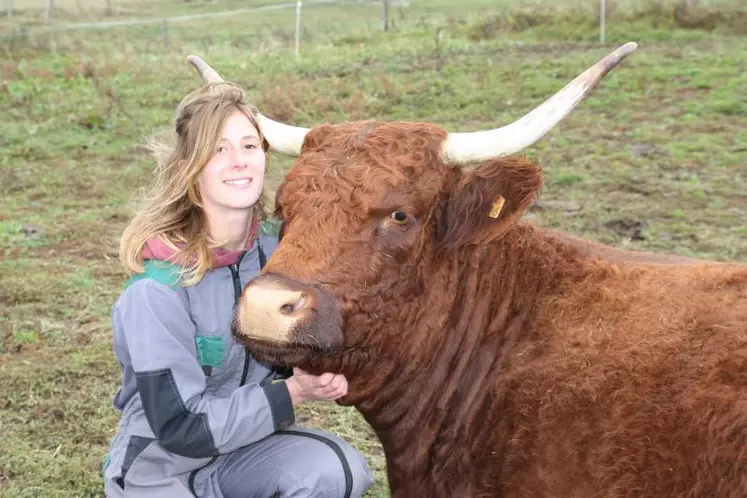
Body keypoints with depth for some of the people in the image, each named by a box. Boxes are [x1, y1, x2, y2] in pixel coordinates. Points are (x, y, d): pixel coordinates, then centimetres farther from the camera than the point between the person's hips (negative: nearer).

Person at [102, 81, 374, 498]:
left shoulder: (278, 246, -7)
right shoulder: (158, 283, -23)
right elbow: (180, 427, -22)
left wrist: (317, 374, -15)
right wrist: (293, 392, -23)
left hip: (244, 447, 4)